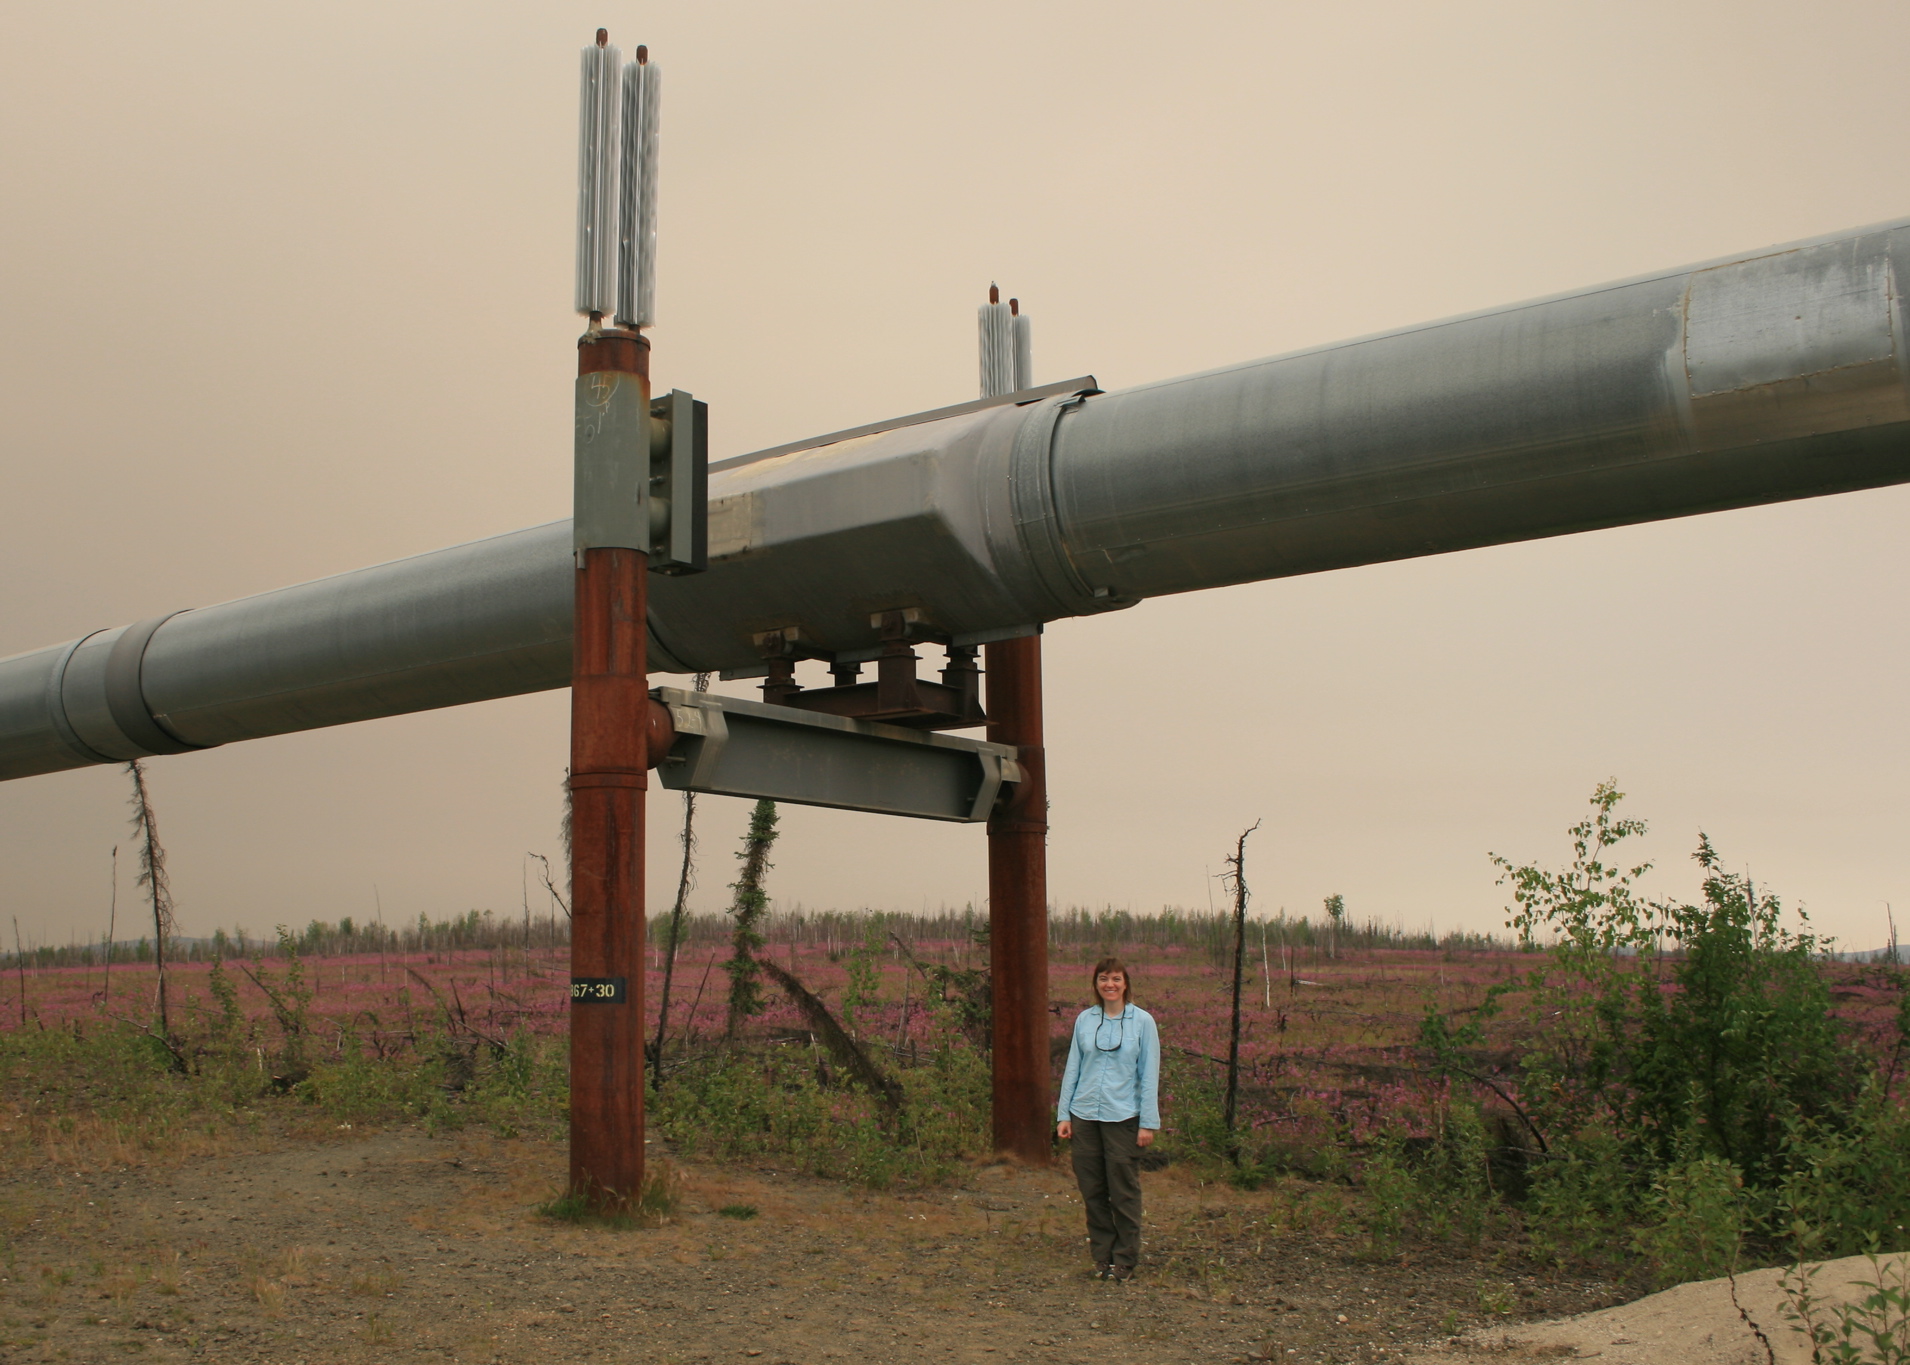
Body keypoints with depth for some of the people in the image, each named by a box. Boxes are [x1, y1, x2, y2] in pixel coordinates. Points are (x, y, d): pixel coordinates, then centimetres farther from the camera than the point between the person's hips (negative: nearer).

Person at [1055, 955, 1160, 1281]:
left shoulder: (1142, 1021, -2)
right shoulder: (1084, 1020, 6)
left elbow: (1149, 1075, -2)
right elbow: (1073, 1068, 10)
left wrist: (1149, 1123, -6)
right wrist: (1063, 1115, 5)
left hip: (1123, 1118, -3)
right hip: (1085, 1116, 3)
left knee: (1123, 1191, 2)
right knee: (1092, 1190, 7)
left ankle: (1125, 1258, 15)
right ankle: (1102, 1255, 19)